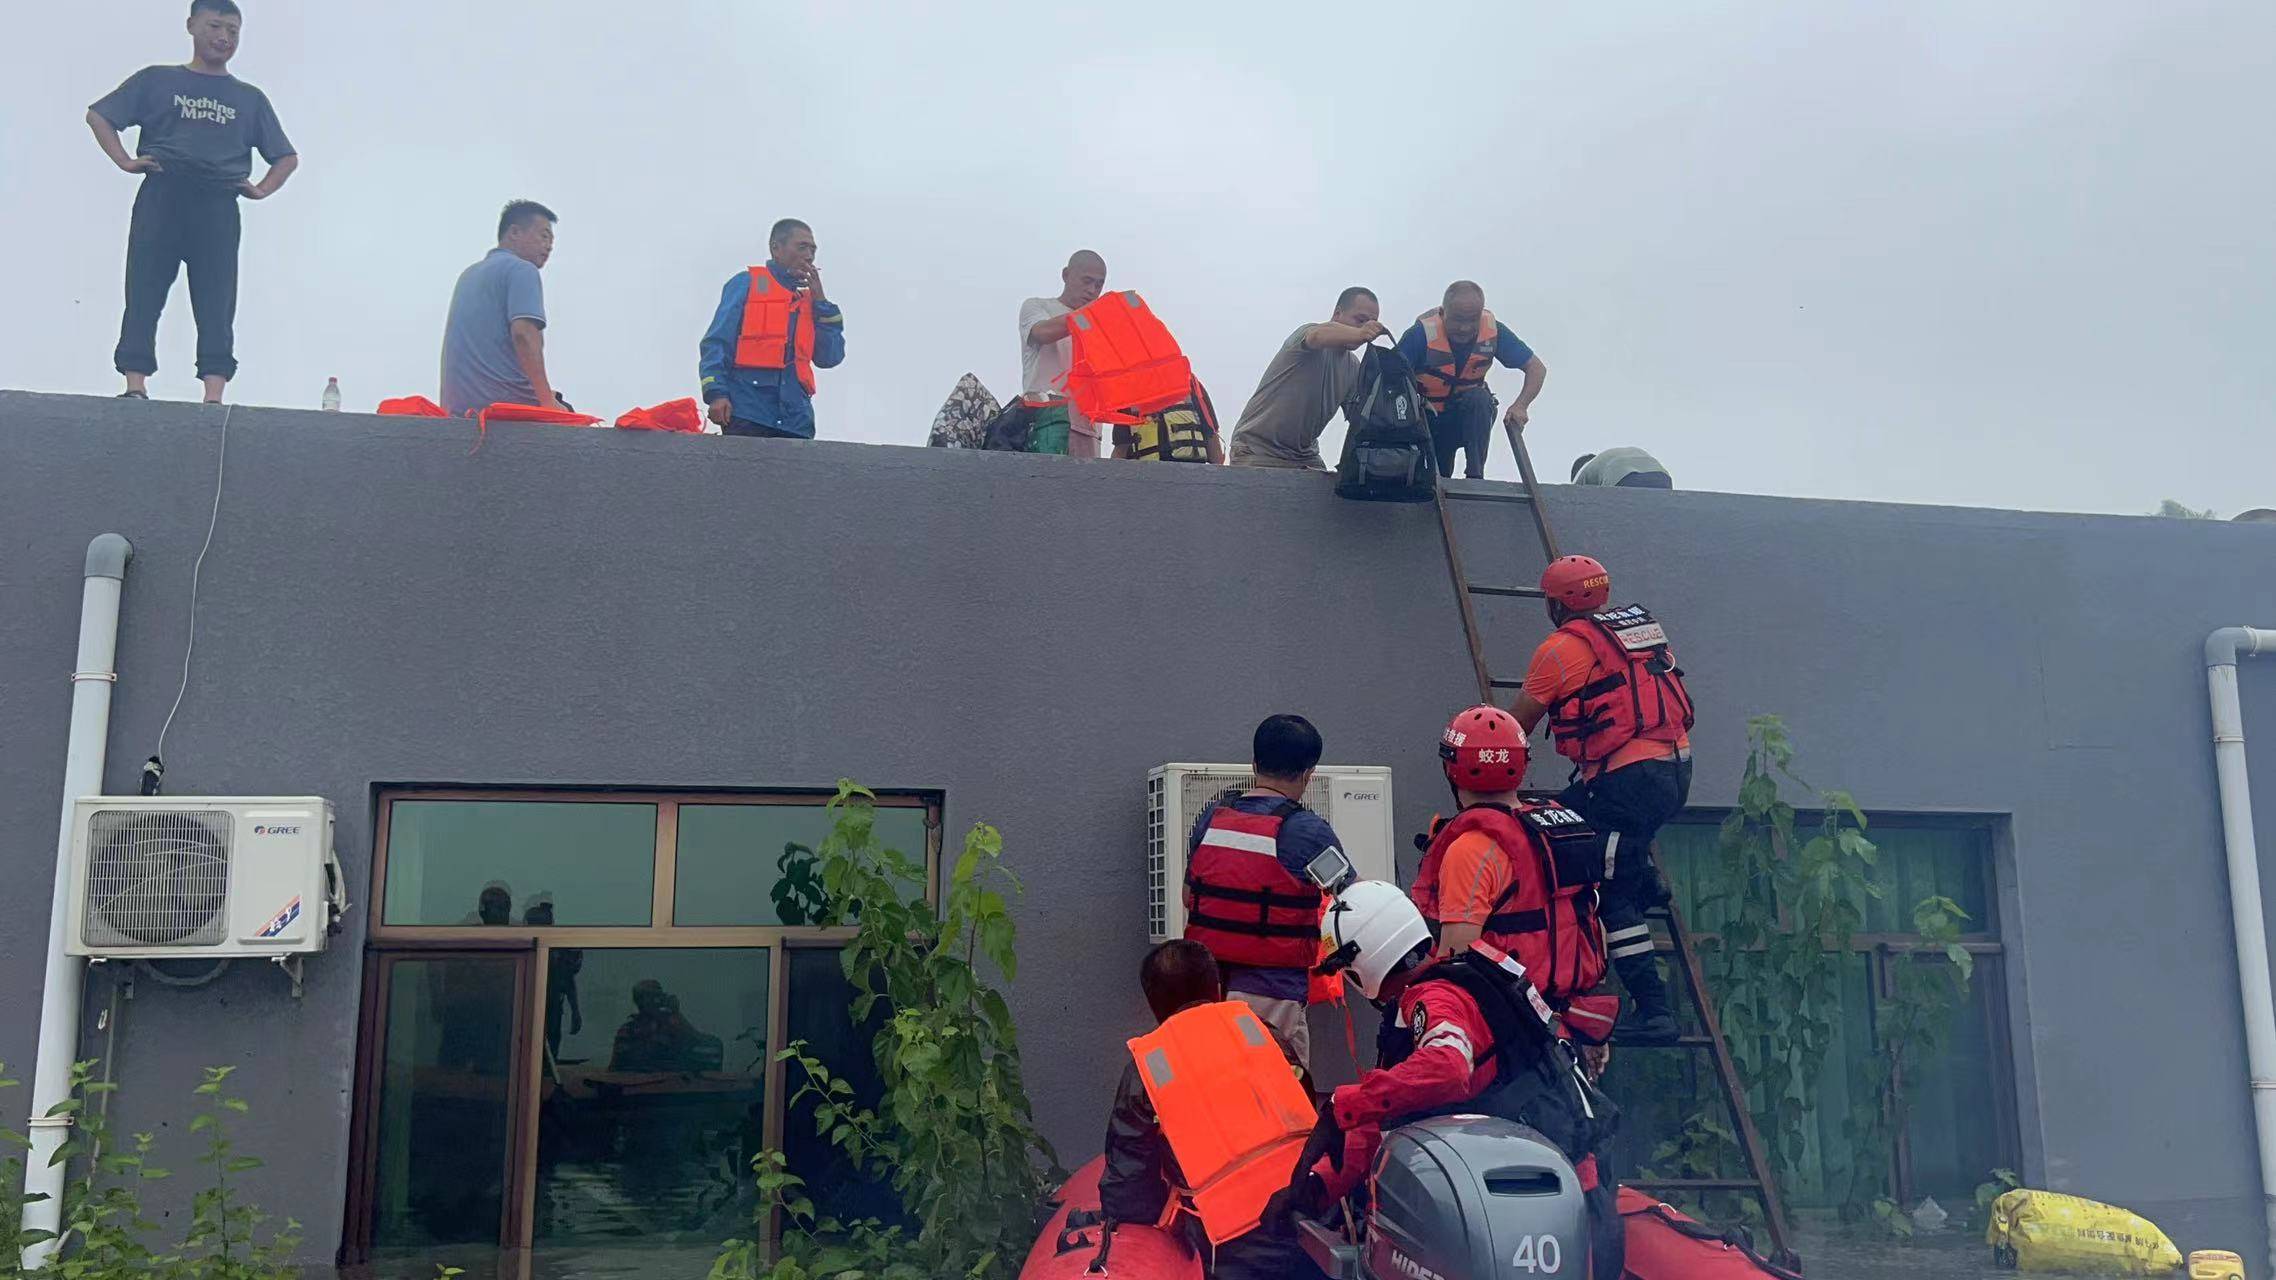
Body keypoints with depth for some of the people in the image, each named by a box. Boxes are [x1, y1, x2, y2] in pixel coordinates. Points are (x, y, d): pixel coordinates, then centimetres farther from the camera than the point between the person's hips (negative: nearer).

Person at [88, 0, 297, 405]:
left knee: (216, 302, -8)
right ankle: (135, 388, -9)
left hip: (218, 206, 1)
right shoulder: (157, 80, 15)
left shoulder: (250, 99, 20)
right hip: (161, 196, -1)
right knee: (144, 293, -7)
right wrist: (125, 161, 0)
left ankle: (214, 397, -15)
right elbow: (98, 115, 14)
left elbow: (288, 157, 21)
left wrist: (261, 190, 4)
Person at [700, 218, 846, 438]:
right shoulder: (747, 283, 9)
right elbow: (717, 342, 1)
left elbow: (830, 358, 14)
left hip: (796, 419, 5)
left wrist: (820, 301, 11)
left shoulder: (809, 302, 23)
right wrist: (716, 392, -13)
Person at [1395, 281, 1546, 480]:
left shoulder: (1493, 330, -17)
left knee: (1479, 398, -30)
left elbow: (1537, 368, -9)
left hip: (1471, 417, 1)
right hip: (1426, 421, -1)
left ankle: (1475, 475, -27)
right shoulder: (1422, 333, -26)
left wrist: (1520, 406, -26)